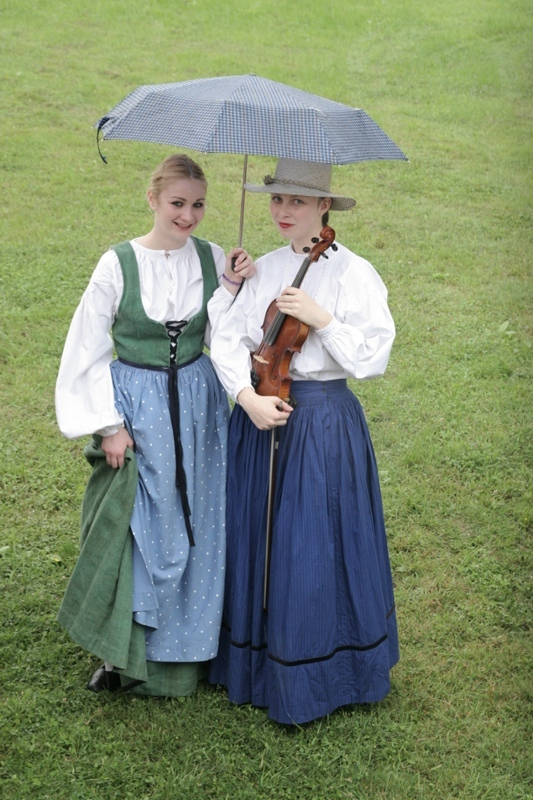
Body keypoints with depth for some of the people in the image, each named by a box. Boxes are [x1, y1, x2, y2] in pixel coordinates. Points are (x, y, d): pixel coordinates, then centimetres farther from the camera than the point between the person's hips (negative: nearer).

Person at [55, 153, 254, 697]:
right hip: (136, 406, -3)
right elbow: (88, 351, -5)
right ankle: (124, 652, 21)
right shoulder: (118, 264, -9)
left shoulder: (213, 260, -1)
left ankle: (183, 648, 29)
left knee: (195, 528, 10)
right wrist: (108, 424, -8)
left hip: (197, 406, 3)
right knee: (138, 531, 2)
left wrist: (236, 289, -14)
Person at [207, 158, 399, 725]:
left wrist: (320, 317, -21)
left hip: (323, 421, -5)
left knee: (313, 548, 1)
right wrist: (249, 397, -14)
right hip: (259, 417, 5)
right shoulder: (263, 269, 8)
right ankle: (256, 664, 31)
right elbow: (227, 339, 1)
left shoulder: (353, 273, -7)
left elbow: (372, 357, -12)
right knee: (256, 540, 13)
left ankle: (313, 680, 20)